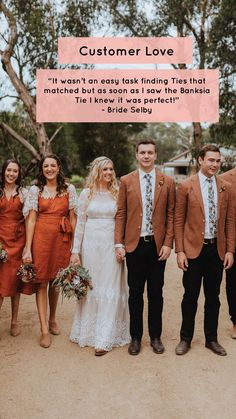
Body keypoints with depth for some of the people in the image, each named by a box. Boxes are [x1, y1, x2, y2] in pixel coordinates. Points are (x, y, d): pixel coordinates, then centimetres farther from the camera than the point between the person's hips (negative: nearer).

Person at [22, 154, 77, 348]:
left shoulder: (69, 189, 5)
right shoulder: (35, 190, 3)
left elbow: (73, 218, 4)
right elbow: (31, 219, -2)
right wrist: (28, 248, -8)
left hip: (62, 239, 1)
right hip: (41, 237, -1)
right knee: (41, 281, 0)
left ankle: (53, 319, 32)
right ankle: (44, 329, 6)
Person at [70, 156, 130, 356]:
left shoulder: (118, 194, 3)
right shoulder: (86, 193, 4)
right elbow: (80, 223, 5)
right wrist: (75, 251, 2)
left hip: (111, 245, -1)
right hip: (91, 244, 1)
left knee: (110, 290, -1)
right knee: (90, 288, 9)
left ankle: (104, 339, 5)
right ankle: (88, 332, 26)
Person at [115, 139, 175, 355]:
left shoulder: (167, 182, 3)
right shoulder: (126, 181, 3)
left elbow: (170, 214, 3)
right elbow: (121, 214, 2)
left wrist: (168, 243, -4)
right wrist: (119, 243, -4)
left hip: (158, 245, 1)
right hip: (135, 244, 0)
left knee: (156, 293, 11)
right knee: (135, 293, 9)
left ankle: (156, 336, 26)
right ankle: (136, 337, 23)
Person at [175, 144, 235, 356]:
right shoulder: (186, 186, -4)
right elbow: (179, 220, -3)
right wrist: (180, 251, -7)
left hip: (217, 249, 3)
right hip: (194, 249, -3)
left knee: (213, 297, 13)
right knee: (190, 296, 8)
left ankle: (211, 339, 28)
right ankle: (186, 339, 23)